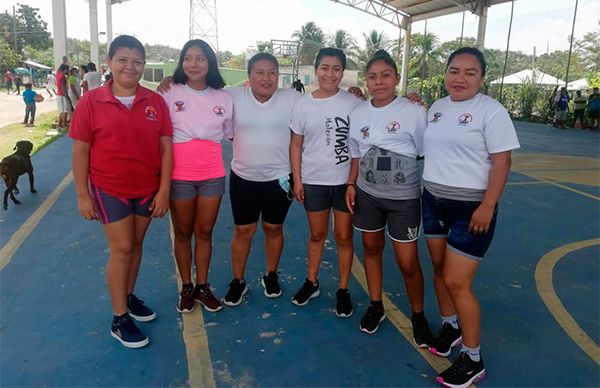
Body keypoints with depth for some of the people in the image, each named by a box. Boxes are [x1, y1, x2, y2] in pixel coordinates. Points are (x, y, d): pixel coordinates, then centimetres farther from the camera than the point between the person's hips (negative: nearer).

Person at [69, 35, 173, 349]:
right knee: (122, 249, 1)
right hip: (108, 189, -3)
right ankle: (119, 320, 15)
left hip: (147, 188, 3)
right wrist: (83, 195, -6)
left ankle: (128, 296, 37)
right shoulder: (90, 102, -8)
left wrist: (164, 190, -5)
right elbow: (80, 151, -5)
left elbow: (165, 147, -2)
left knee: (136, 245, 16)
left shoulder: (155, 102, -3)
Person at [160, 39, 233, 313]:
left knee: (205, 232, 12)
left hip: (213, 176, 2)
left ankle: (203, 286, 28)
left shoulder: (224, 98, 4)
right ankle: (186, 287, 28)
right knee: (183, 233, 11)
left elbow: (232, 133, 16)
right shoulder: (170, 94, -3)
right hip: (179, 176, -2)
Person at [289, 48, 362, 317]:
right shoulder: (303, 104, -1)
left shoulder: (353, 103, -5)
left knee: (343, 236, 7)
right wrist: (297, 180, 0)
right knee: (317, 235, 15)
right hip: (313, 181, 2)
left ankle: (343, 290, 22)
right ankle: (311, 283, 33)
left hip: (345, 181, -1)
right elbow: (296, 145, 4)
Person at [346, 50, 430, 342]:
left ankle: (418, 316, 25)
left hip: (404, 197, -4)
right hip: (367, 193, 4)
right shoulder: (358, 113, 1)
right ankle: (376, 307, 35)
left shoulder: (414, 112, -12)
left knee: (408, 263, -1)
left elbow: (426, 153, -5)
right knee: (371, 248, 15)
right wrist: (351, 184, 3)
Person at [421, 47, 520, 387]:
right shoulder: (437, 108, 9)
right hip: (433, 200, 7)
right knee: (440, 269, 14)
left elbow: (502, 162, -15)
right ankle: (450, 326, 37)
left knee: (457, 282, -6)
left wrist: (487, 207, -20)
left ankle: (473, 359, 11)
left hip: (471, 208, -6)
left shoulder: (491, 110, -11)